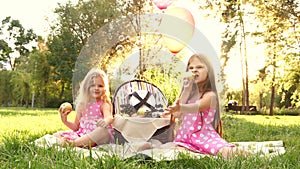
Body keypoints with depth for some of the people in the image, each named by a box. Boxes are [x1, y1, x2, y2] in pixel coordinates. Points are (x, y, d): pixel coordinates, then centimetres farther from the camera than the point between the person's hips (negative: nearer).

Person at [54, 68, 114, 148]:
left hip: (97, 136, -5)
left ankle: (73, 143, -45)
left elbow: (109, 117, -25)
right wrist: (65, 121, -1)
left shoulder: (104, 105, -1)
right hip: (82, 134, 5)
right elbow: (76, 127, 18)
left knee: (103, 130, -39)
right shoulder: (82, 105, 12)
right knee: (57, 135, -3)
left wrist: (106, 121, -50)